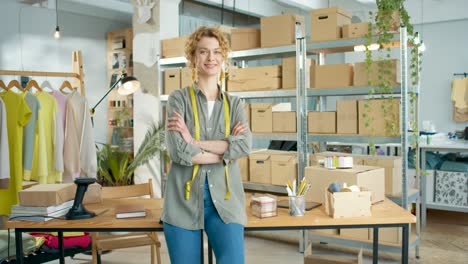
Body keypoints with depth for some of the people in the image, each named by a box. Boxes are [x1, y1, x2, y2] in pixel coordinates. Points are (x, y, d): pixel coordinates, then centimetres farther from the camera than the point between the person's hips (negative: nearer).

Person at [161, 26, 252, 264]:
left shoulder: (234, 104, 11)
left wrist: (195, 143, -13)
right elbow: (178, 151, -12)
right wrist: (226, 150, -5)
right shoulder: (179, 98, 2)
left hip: (224, 199, 2)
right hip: (184, 199, -1)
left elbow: (245, 145, -9)